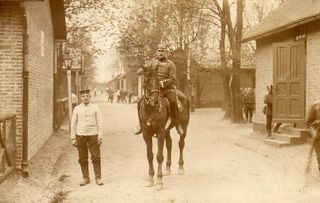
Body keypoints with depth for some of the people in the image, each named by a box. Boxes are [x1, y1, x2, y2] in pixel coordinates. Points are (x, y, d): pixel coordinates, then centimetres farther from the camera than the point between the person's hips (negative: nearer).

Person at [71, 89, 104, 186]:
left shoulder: (95, 108, 0)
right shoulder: (77, 109, 3)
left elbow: (99, 123, 1)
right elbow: (73, 124, 7)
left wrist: (100, 137, -5)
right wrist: (73, 138, 2)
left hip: (93, 135, -1)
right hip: (80, 135, 1)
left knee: (96, 157, -3)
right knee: (82, 159, 5)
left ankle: (98, 178, 6)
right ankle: (86, 178, 16)